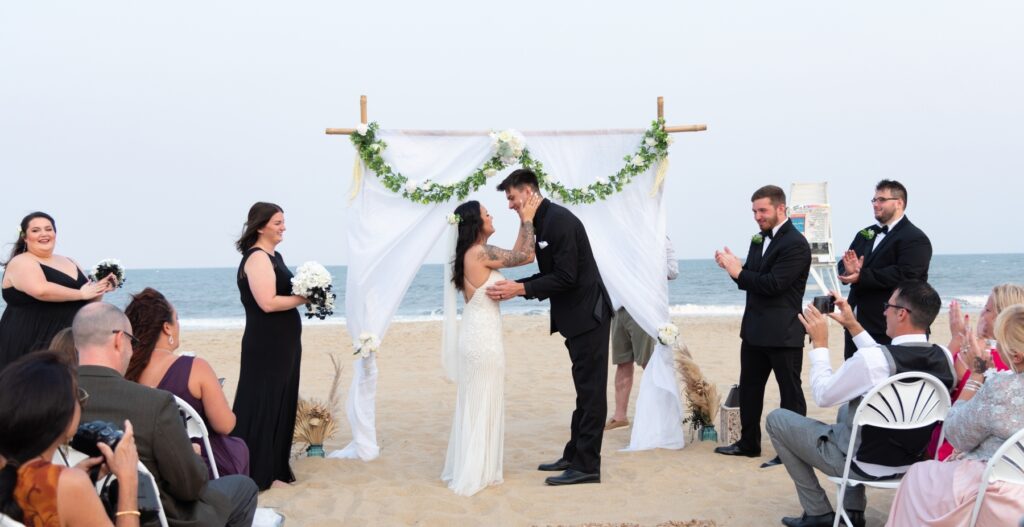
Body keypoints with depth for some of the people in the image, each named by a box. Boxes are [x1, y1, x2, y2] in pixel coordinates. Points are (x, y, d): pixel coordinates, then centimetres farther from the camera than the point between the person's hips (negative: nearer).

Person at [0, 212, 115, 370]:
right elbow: (41, 290, -26)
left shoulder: (68, 262, 16)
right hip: (31, 343, -7)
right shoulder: (21, 263, -6)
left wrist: (100, 289, 1)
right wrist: (81, 294, -17)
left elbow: (89, 302, 22)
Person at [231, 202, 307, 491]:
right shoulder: (257, 258, -16)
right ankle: (256, 473, 7)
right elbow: (268, 303, -24)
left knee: (281, 403, 14)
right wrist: (303, 298, -16)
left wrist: (306, 293, 6)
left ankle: (275, 466, 23)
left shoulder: (275, 256, 14)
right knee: (263, 405, -2)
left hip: (281, 344, 10)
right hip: (267, 346, -10)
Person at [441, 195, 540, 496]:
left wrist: (524, 222, 16)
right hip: (484, 339, -9)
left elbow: (516, 256, 15)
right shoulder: (480, 252, -16)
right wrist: (527, 220, 1)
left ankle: (467, 470, 25)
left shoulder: (472, 254, 11)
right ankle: (475, 475, 8)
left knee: (473, 404, 16)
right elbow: (523, 256, -10)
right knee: (483, 405, 0)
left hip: (475, 336, 9)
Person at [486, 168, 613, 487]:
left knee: (590, 390, -5)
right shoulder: (543, 222, 12)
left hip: (587, 314, -10)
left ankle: (586, 466, -1)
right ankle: (575, 455, 23)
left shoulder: (559, 220, -18)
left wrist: (521, 289, -20)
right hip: (576, 317, 10)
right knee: (585, 389, 15)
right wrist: (513, 287, 4)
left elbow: (566, 277, -22)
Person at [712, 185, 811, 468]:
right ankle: (749, 443, 29)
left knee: (790, 392, 2)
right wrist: (733, 267, -6)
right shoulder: (759, 239, 12)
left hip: (783, 333, -9)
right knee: (749, 388, 17)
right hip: (755, 329, 9)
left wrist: (738, 271, -18)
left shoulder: (795, 244, -16)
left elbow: (773, 284, -23)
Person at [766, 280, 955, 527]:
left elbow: (823, 396, -16)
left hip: (864, 463, -7)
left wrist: (820, 343, -7)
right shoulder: (944, 357, -10)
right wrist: (853, 326, 10)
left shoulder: (871, 358, -31)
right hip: (910, 460, 7)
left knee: (777, 419, 10)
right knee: (848, 411, 36)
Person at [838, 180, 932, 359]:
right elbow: (844, 265, 12)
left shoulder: (915, 239, -7)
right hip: (856, 324, 8)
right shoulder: (865, 234, 18)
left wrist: (861, 276, -23)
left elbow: (904, 275, -21)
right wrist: (849, 269, -13)